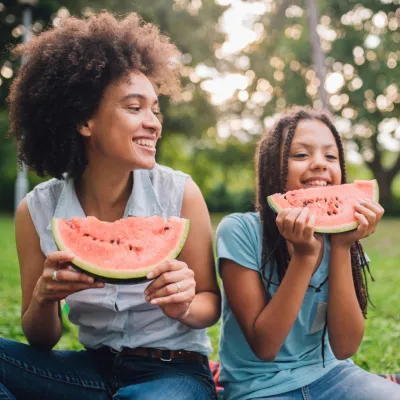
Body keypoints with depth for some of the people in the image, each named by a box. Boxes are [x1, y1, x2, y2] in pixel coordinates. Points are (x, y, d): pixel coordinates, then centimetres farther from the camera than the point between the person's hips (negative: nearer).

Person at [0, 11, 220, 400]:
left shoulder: (180, 193, -11)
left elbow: (210, 304, -2)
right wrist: (44, 298, -22)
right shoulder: (37, 210, -6)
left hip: (174, 369, -2)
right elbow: (41, 341, 1)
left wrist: (184, 307, -25)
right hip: (92, 368, 3)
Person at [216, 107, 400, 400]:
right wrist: (304, 254, -24)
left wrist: (342, 247, -19)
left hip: (326, 374, 3)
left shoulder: (339, 233, -3)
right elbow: (264, 347, -17)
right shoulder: (240, 231, -16)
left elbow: (345, 347, -11)